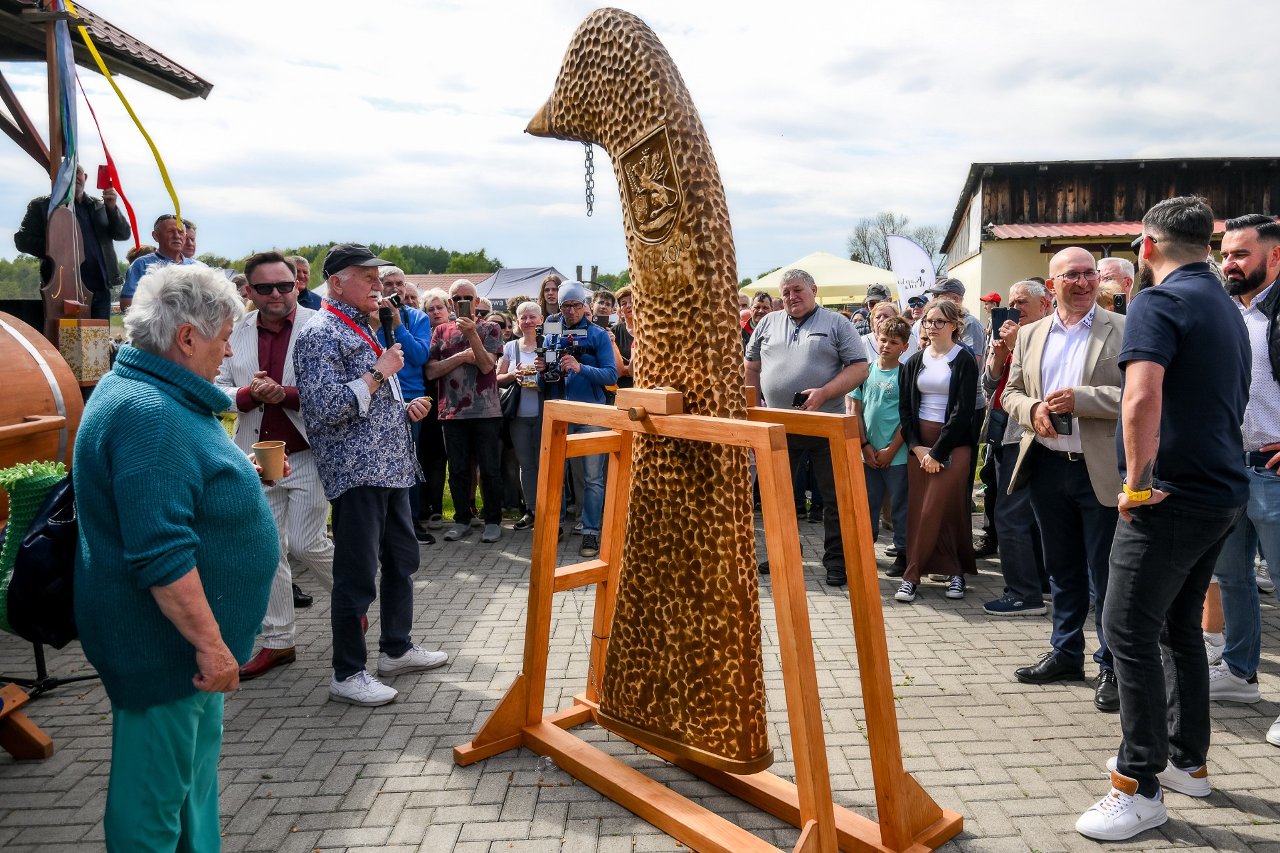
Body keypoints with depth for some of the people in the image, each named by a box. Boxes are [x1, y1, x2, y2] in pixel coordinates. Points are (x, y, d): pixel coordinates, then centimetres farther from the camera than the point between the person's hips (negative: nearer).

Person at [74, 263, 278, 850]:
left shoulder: (148, 393, 9)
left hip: (184, 634, 11)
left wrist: (236, 471, 20)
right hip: (164, 646, -11)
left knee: (195, 765, 24)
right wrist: (211, 644, -26)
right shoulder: (150, 415, -27)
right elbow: (161, 558, -30)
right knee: (155, 800, 7)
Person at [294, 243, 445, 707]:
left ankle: (397, 648, 31)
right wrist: (379, 373, -18)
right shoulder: (321, 334, -12)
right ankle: (347, 674, 11)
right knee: (357, 574, -2)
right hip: (356, 473, -10)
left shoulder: (363, 329, 18)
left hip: (389, 468, 10)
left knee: (401, 559, 17)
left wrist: (404, 408, 9)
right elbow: (323, 408, -22)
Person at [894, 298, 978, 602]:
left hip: (952, 444, -4)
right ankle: (954, 571, 9)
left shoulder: (964, 361, -4)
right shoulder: (915, 362, 10)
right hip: (919, 443, 5)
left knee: (933, 511, -9)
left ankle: (912, 575, -2)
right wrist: (916, 446, -5)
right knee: (918, 510, 0)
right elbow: (905, 406, 8)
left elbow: (963, 412, -9)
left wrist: (937, 452, -12)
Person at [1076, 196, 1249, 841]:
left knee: (1130, 630, -5)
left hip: (1172, 497, -10)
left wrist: (1138, 482, -19)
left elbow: (1142, 397, -29)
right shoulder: (1228, 308, 16)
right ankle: (1187, 760, 29)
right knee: (1180, 627, 18)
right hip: (1223, 492, 10)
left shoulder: (1158, 302, -13)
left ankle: (1140, 787, 1)